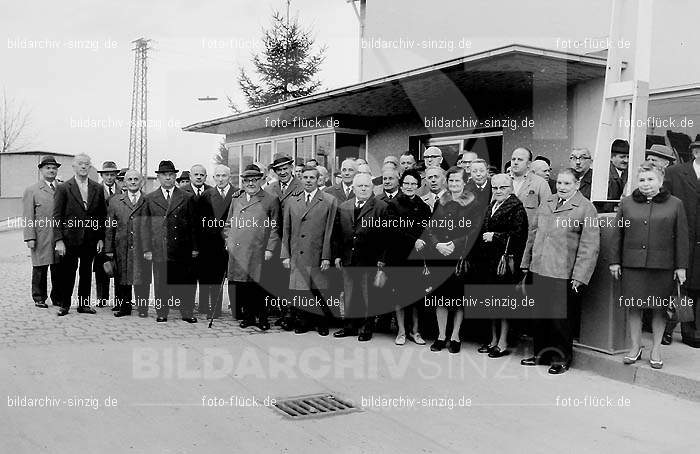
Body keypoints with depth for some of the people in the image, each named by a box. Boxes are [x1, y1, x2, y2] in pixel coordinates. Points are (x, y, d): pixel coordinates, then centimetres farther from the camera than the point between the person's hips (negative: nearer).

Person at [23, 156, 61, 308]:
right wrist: (30, 237, -9)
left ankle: (57, 298, 15)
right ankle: (39, 298, 16)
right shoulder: (31, 191, 5)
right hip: (41, 238, -2)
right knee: (40, 269, 4)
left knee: (58, 269, 4)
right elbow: (28, 217, 0)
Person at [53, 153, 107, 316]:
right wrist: (58, 240, -11)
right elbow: (57, 216, -4)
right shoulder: (63, 188, -1)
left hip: (90, 240, 3)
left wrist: (101, 238, 3)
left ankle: (84, 304, 19)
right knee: (67, 273, 3)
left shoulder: (98, 189, 8)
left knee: (86, 273, 9)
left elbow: (102, 215, 10)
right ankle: (65, 305, 15)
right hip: (70, 239, -3)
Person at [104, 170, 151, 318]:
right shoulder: (115, 201, 10)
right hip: (121, 249, 2)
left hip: (142, 248, -2)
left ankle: (142, 309, 9)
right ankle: (123, 308, 17)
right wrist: (108, 249, 2)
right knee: (122, 280, 7)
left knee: (142, 280, -1)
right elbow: (109, 227, 8)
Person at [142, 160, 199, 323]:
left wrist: (195, 247, 2)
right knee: (161, 284, 4)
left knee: (186, 282, 1)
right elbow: (145, 226, 8)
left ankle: (187, 313, 11)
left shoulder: (188, 198, 9)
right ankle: (161, 313, 16)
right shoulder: (150, 199, 10)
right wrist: (147, 249, 1)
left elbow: (194, 224, 7)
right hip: (159, 250, 0)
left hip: (183, 249, 0)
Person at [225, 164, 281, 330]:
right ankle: (248, 316, 17)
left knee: (257, 286, -2)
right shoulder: (236, 199, 18)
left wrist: (270, 249, -5)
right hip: (236, 253, 4)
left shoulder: (271, 200, 4)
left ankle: (262, 318, 11)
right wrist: (228, 242, 11)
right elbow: (229, 224, 24)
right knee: (238, 286, 4)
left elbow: (275, 228, 1)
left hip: (257, 253, -4)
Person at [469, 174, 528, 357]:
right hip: (488, 260, 8)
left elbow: (517, 235, -15)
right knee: (492, 301, 13)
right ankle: (494, 340, 23)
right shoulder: (491, 206, 16)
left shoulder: (516, 207, -8)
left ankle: (503, 343, 8)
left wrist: (495, 237, -16)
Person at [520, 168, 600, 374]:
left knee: (560, 318, 2)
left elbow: (590, 246, -10)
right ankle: (542, 354, 28)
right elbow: (533, 233, 20)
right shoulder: (547, 203, 13)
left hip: (563, 275, -6)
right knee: (539, 315, 12)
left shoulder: (586, 209, -6)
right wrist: (526, 262, 17)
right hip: (539, 270, 6)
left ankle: (562, 359, 19)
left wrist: (579, 277, -14)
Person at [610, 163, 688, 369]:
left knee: (659, 308, 7)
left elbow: (682, 238, 4)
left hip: (663, 266, -1)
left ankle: (656, 350, 20)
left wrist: (681, 266, 0)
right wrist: (614, 261, 5)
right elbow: (617, 234, 9)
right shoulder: (627, 203, 7)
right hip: (632, 264, 1)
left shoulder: (675, 204, 4)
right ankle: (635, 347, 19)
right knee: (633, 306, 4)